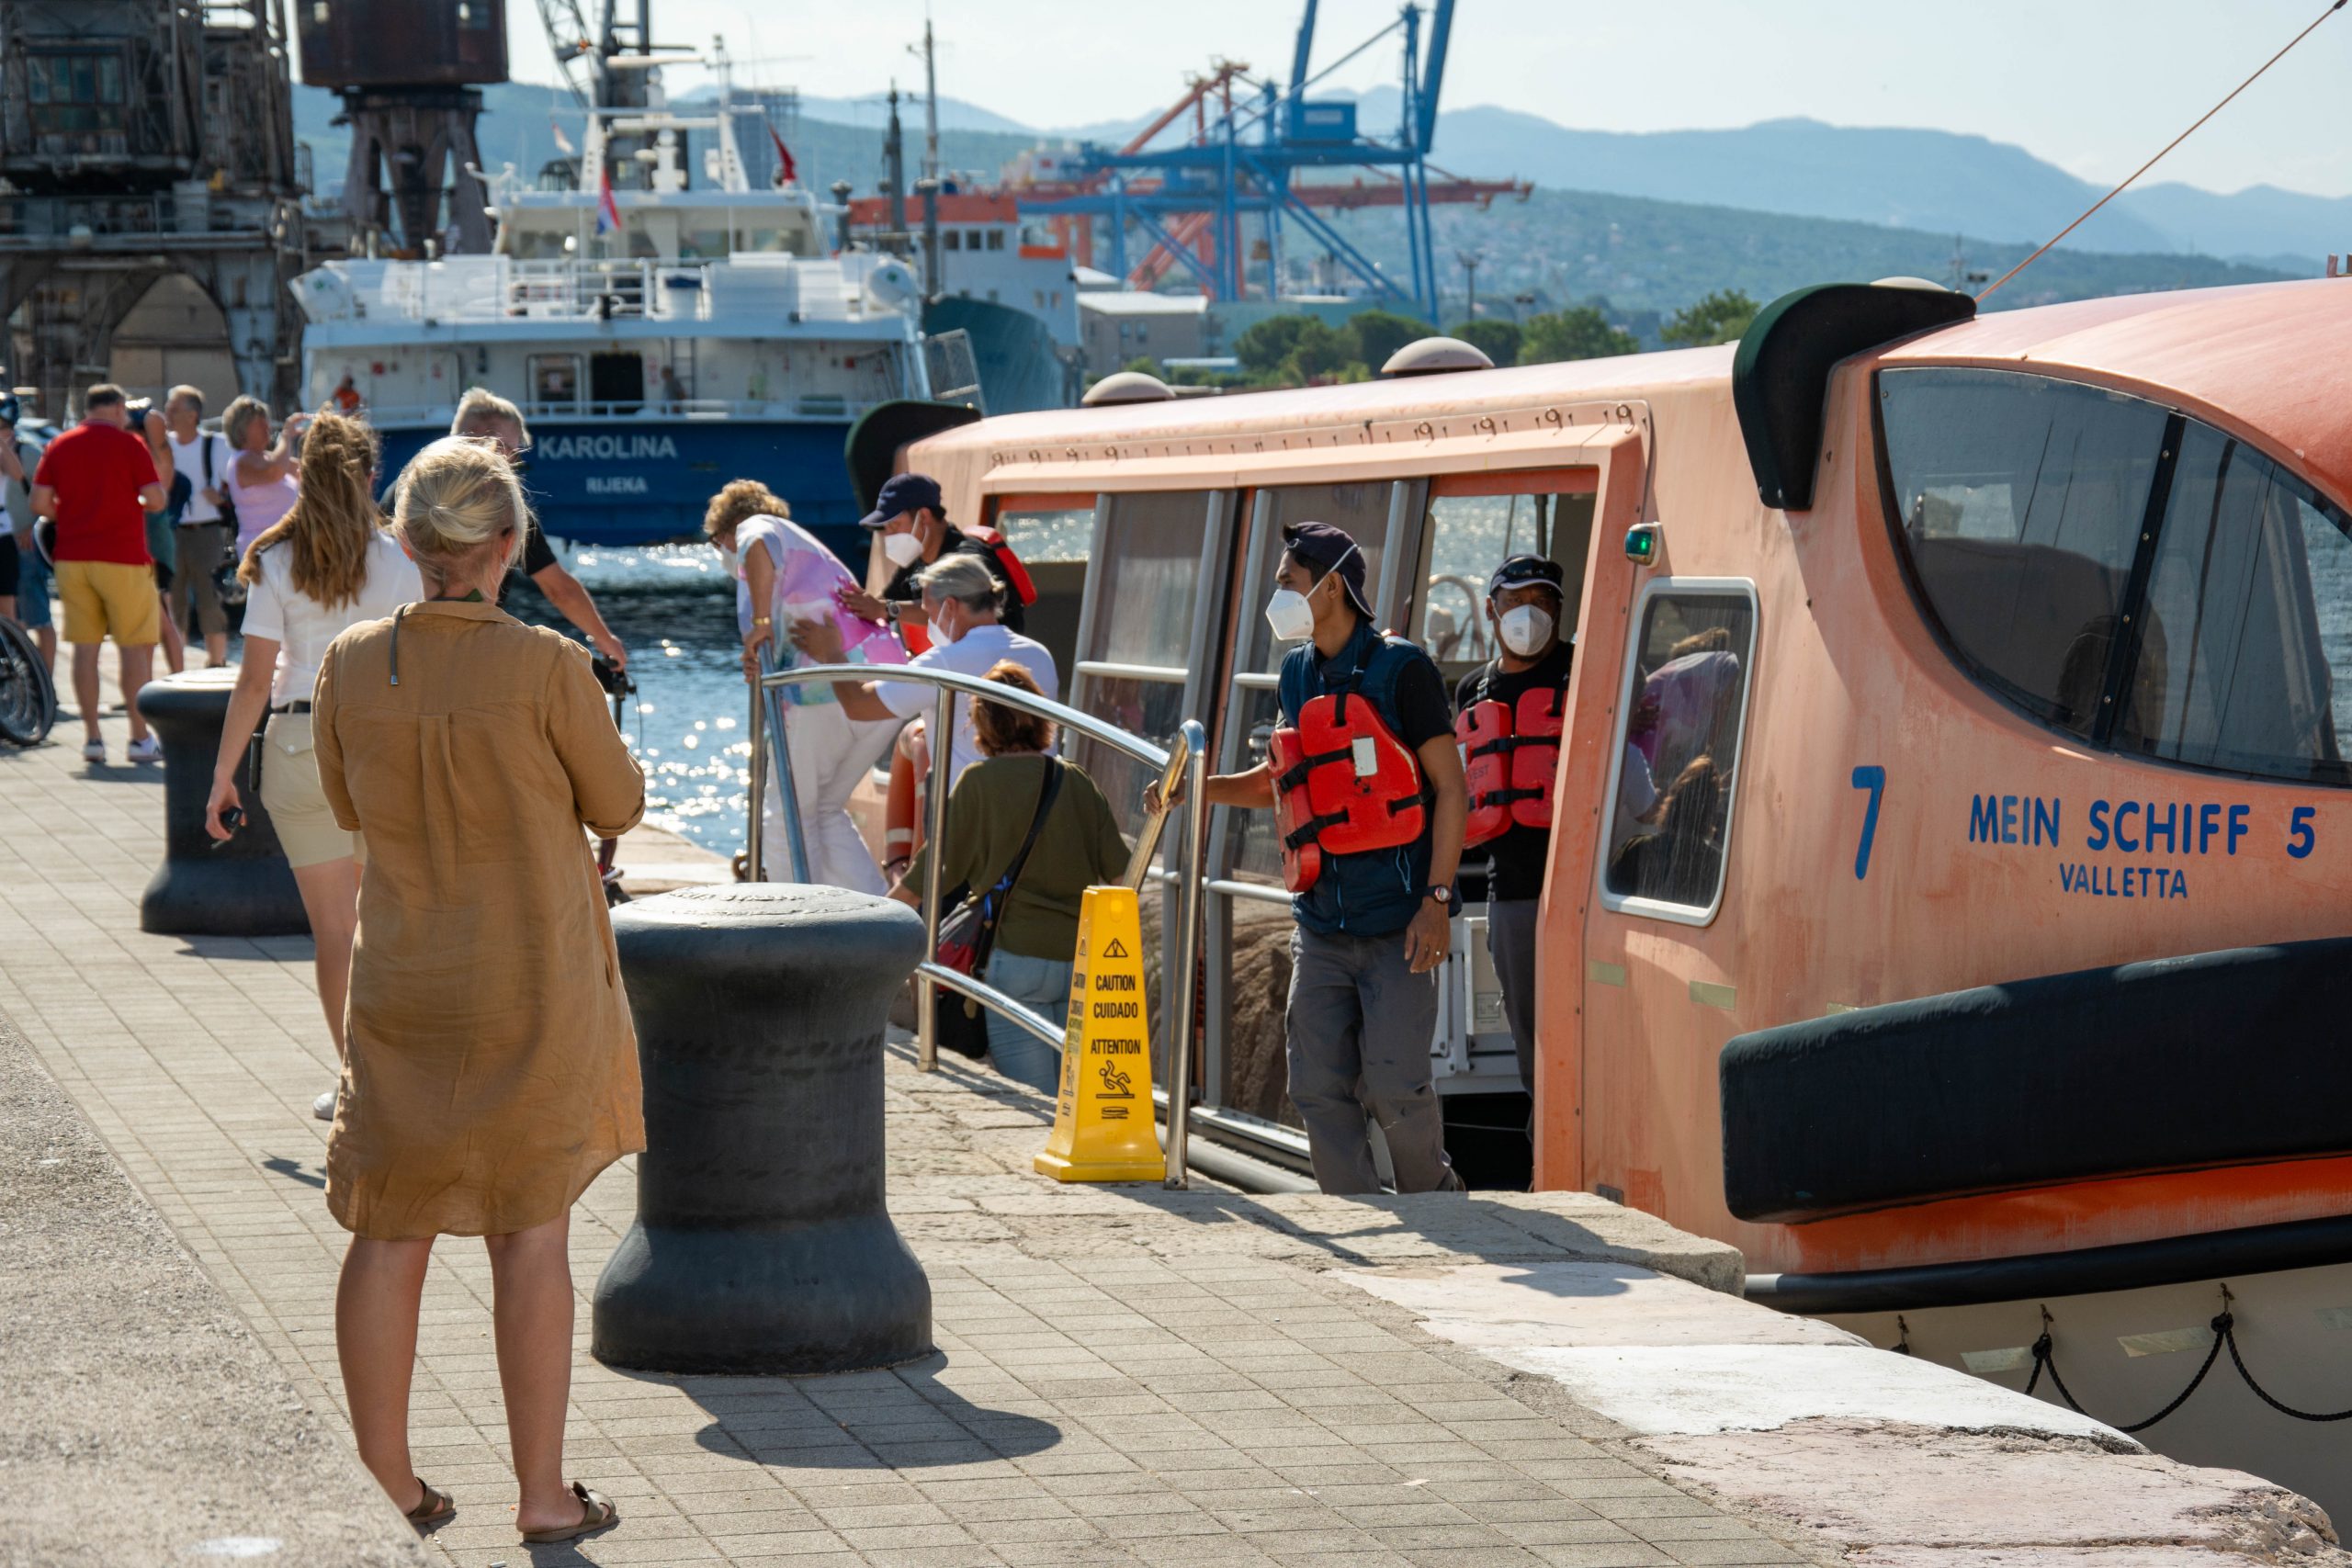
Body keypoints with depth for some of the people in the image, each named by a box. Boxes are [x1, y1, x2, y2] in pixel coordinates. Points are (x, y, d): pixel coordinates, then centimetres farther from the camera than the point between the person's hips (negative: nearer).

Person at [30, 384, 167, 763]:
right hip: (122, 559, -4)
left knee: (85, 647, 7)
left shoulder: (59, 446, 7)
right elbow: (156, 500, -8)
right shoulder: (128, 444, -4)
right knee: (135, 647, 2)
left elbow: (39, 504, 1)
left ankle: (91, 737, 6)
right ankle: (140, 738, 0)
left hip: (72, 557, 4)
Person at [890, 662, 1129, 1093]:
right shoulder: (1077, 781, 7)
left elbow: (932, 869, -1)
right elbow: (1119, 870, 5)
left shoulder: (980, 782, -4)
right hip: (1083, 958, 4)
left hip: (1018, 957, -4)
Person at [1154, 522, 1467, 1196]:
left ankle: (1435, 1202, 16)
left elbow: (1450, 787, -6)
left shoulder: (1399, 669, -6)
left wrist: (1438, 899, -14)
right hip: (1321, 926, 6)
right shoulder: (1297, 674, 14)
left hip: (1396, 925, -6)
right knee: (1319, 1088, 2)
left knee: (1394, 1087, -8)